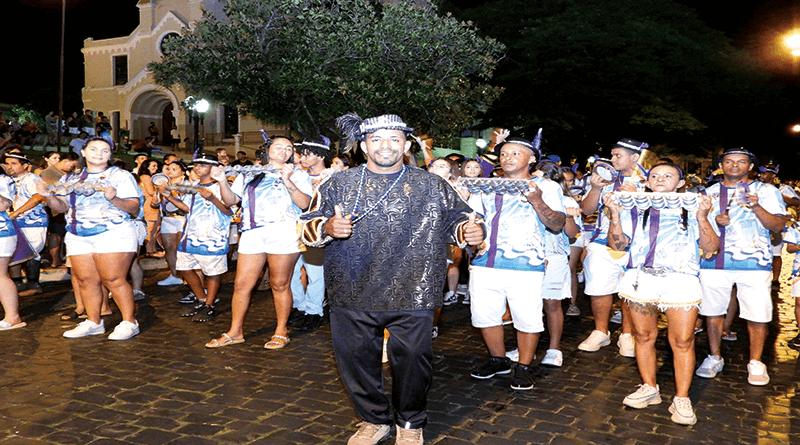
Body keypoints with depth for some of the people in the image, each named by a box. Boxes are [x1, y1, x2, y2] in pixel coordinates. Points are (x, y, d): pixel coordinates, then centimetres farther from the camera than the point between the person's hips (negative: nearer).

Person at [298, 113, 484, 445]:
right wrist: (327, 228, -16)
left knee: (412, 362, 6)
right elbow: (307, 226, 7)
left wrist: (470, 231, -10)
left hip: (412, 297, -1)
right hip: (352, 296, 1)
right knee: (357, 362, 11)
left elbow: (455, 218, 13)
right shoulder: (339, 184, 7)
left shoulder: (432, 187, 7)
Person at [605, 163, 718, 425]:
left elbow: (711, 247, 5)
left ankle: (682, 399, 8)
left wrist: (702, 217, -7)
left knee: (683, 341, -4)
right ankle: (649, 389, 23)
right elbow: (617, 244, 7)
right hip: (640, 278, 1)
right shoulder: (635, 209, 16)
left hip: (681, 281, -1)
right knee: (644, 336, 7)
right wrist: (614, 214, -4)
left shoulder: (693, 209, 15)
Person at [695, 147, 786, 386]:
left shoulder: (766, 190, 6)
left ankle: (755, 362, 14)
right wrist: (715, 221, -6)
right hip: (714, 261, 2)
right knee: (712, 310, 6)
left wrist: (756, 207, -19)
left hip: (754, 262, -2)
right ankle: (714, 357, 22)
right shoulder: (709, 193, 13)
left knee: (757, 313, -3)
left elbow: (778, 225, -3)